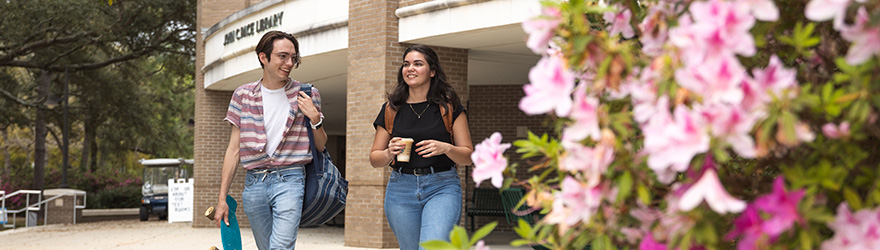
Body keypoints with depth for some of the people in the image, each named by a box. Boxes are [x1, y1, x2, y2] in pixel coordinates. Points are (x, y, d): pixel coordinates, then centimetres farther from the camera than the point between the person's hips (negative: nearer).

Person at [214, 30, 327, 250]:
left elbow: (320, 147, 11)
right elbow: (234, 149, 9)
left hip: (289, 180, -2)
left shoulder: (305, 96, 4)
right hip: (254, 182, 3)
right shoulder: (243, 96, 7)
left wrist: (315, 119, -9)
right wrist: (222, 198, 6)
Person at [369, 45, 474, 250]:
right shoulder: (392, 109, 8)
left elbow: (468, 156, 2)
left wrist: (446, 148, -17)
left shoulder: (449, 107, 3)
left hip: (442, 188, -3)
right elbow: (374, 159, 11)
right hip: (401, 189, 3)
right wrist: (389, 153, -11)